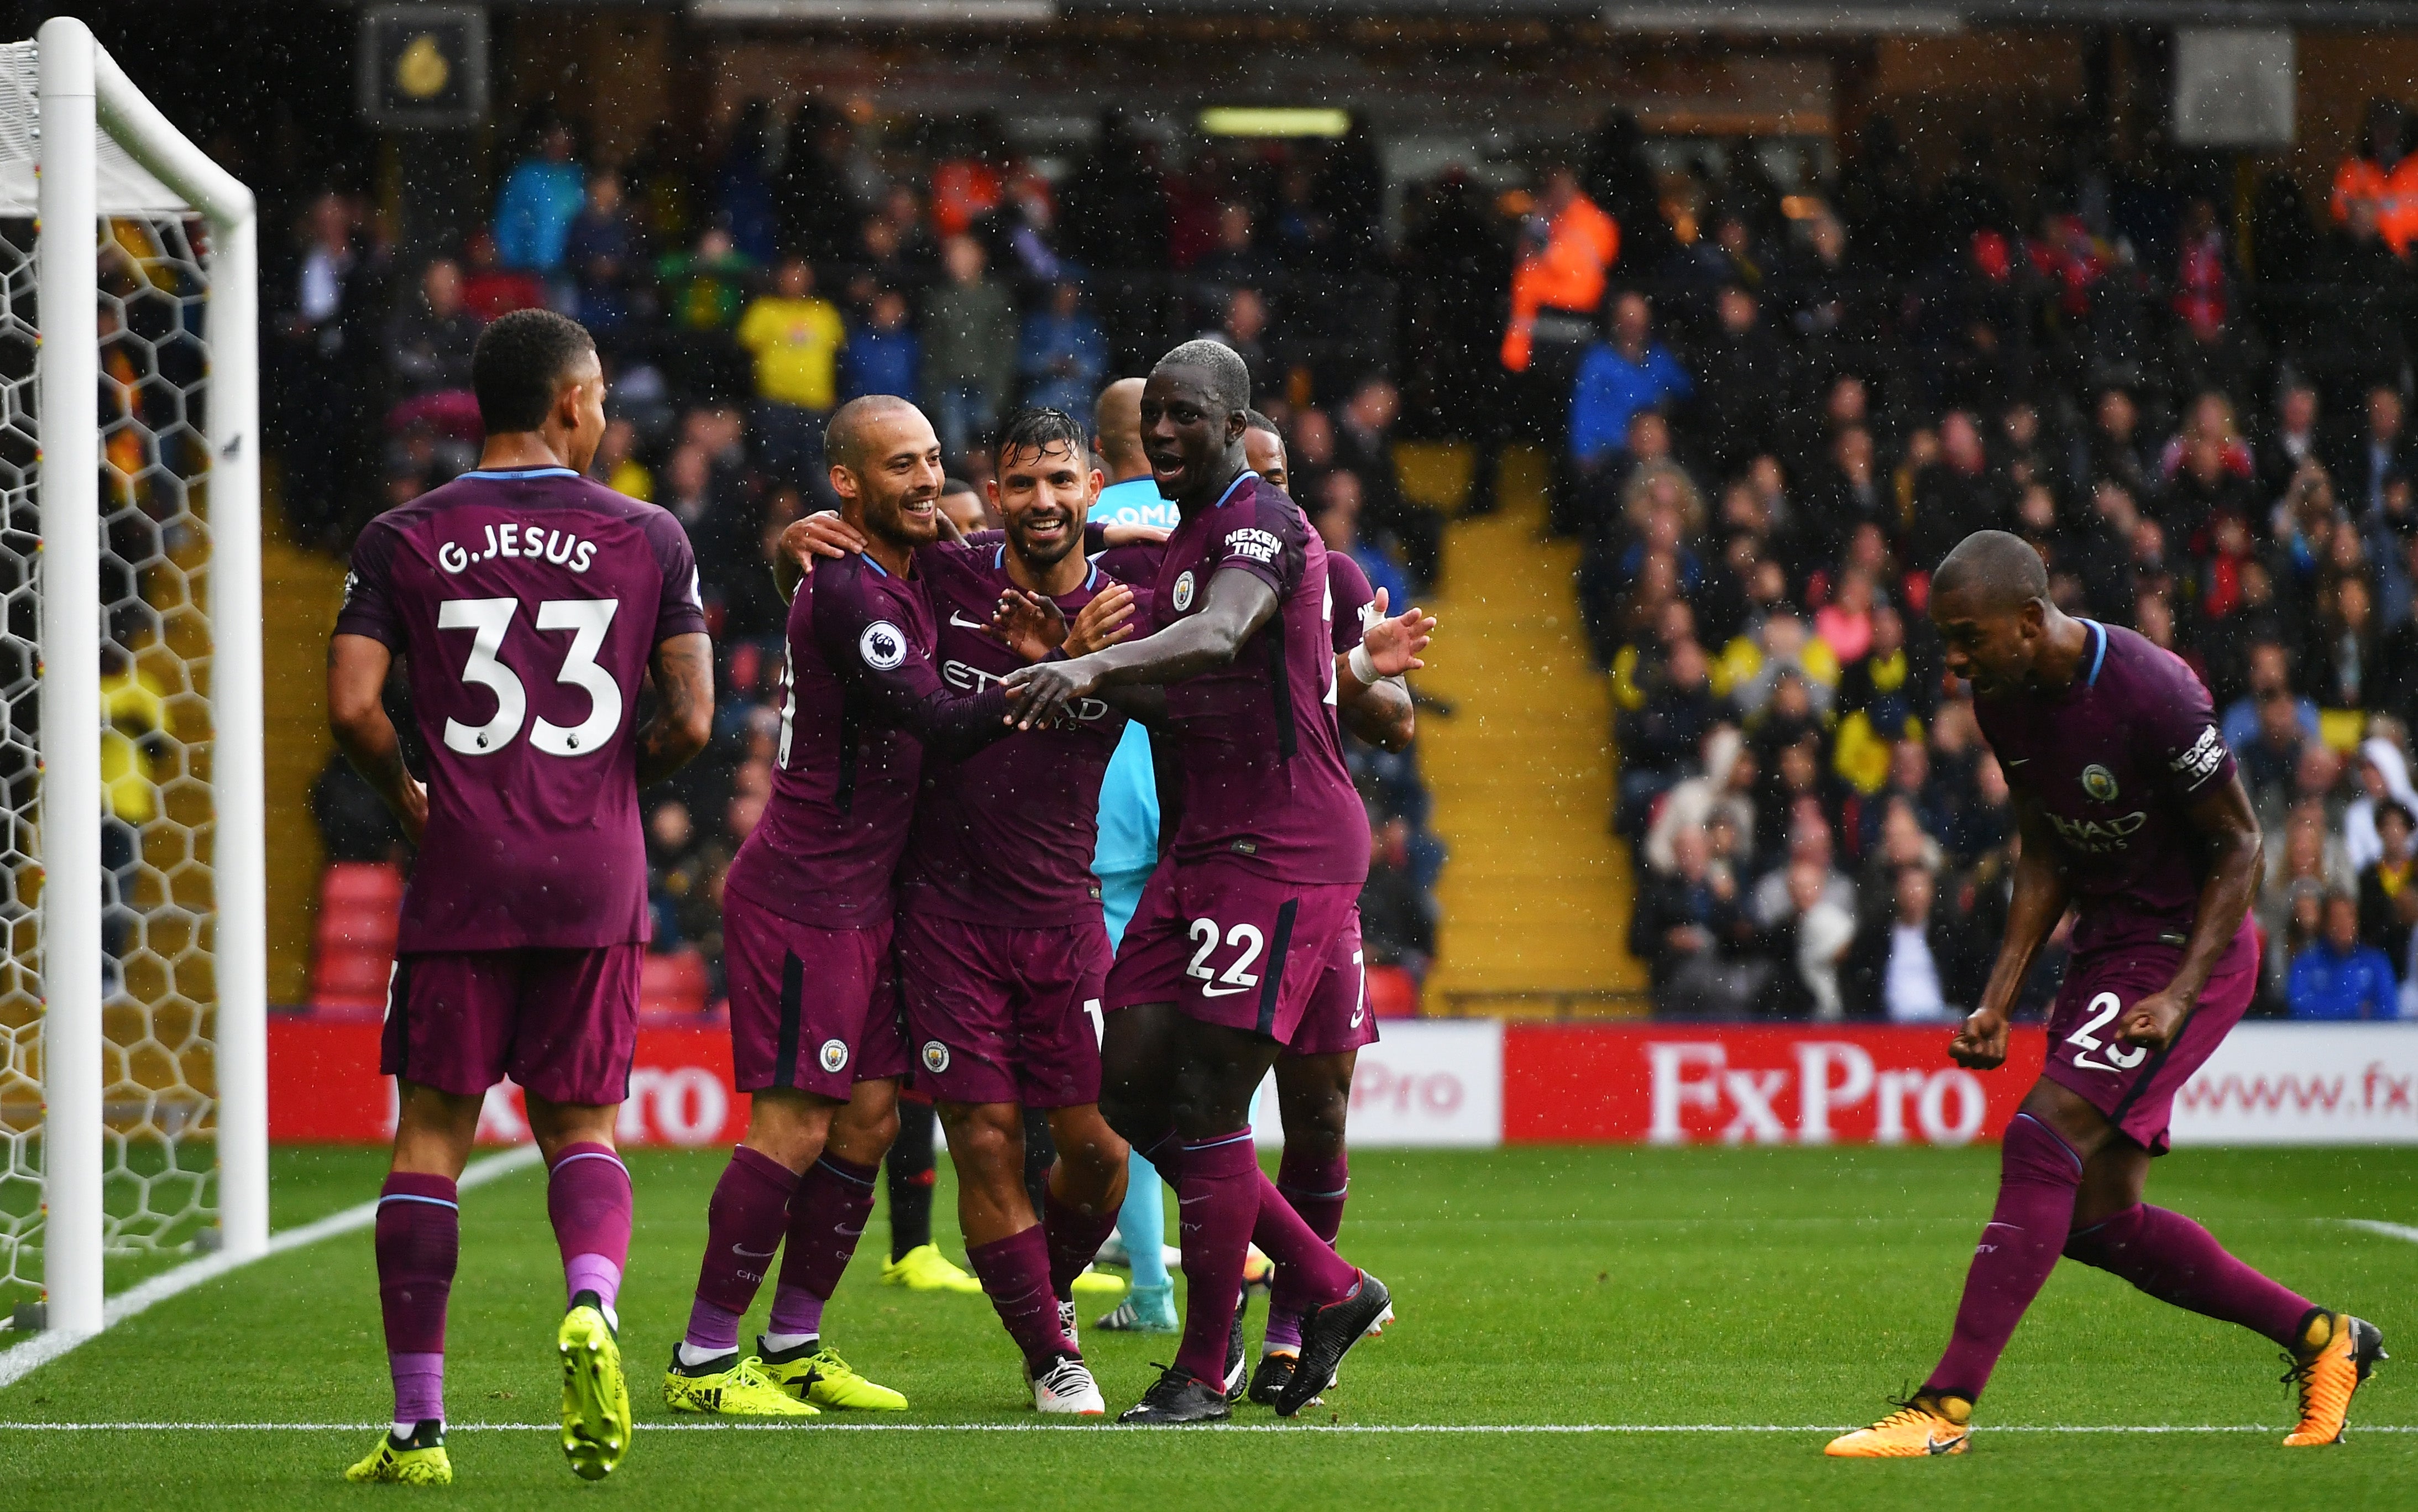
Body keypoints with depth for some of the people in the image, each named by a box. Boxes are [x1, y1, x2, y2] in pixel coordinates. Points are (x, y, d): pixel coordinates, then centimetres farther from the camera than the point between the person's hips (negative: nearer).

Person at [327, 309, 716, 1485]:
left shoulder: (405, 541, 1)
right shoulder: (649, 539, 3)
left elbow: (352, 706, -6)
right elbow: (690, 724, 0)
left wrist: (406, 800, 12)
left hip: (463, 873, -1)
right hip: (595, 877, 1)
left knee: (431, 1136, 5)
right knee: (579, 1125, 12)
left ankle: (417, 1428, 3)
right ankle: (592, 1307, -20)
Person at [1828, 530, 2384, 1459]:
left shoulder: (2153, 695, -25)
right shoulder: (2005, 698, -1)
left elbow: (2239, 845, -15)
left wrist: (2178, 998, -22)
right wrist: (1999, 1000, 4)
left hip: (2186, 952, -9)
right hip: (2103, 946, 9)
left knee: (2045, 1138, -21)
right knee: (2098, 1221, 7)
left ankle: (1945, 1409, -22)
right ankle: (2321, 1340, 24)